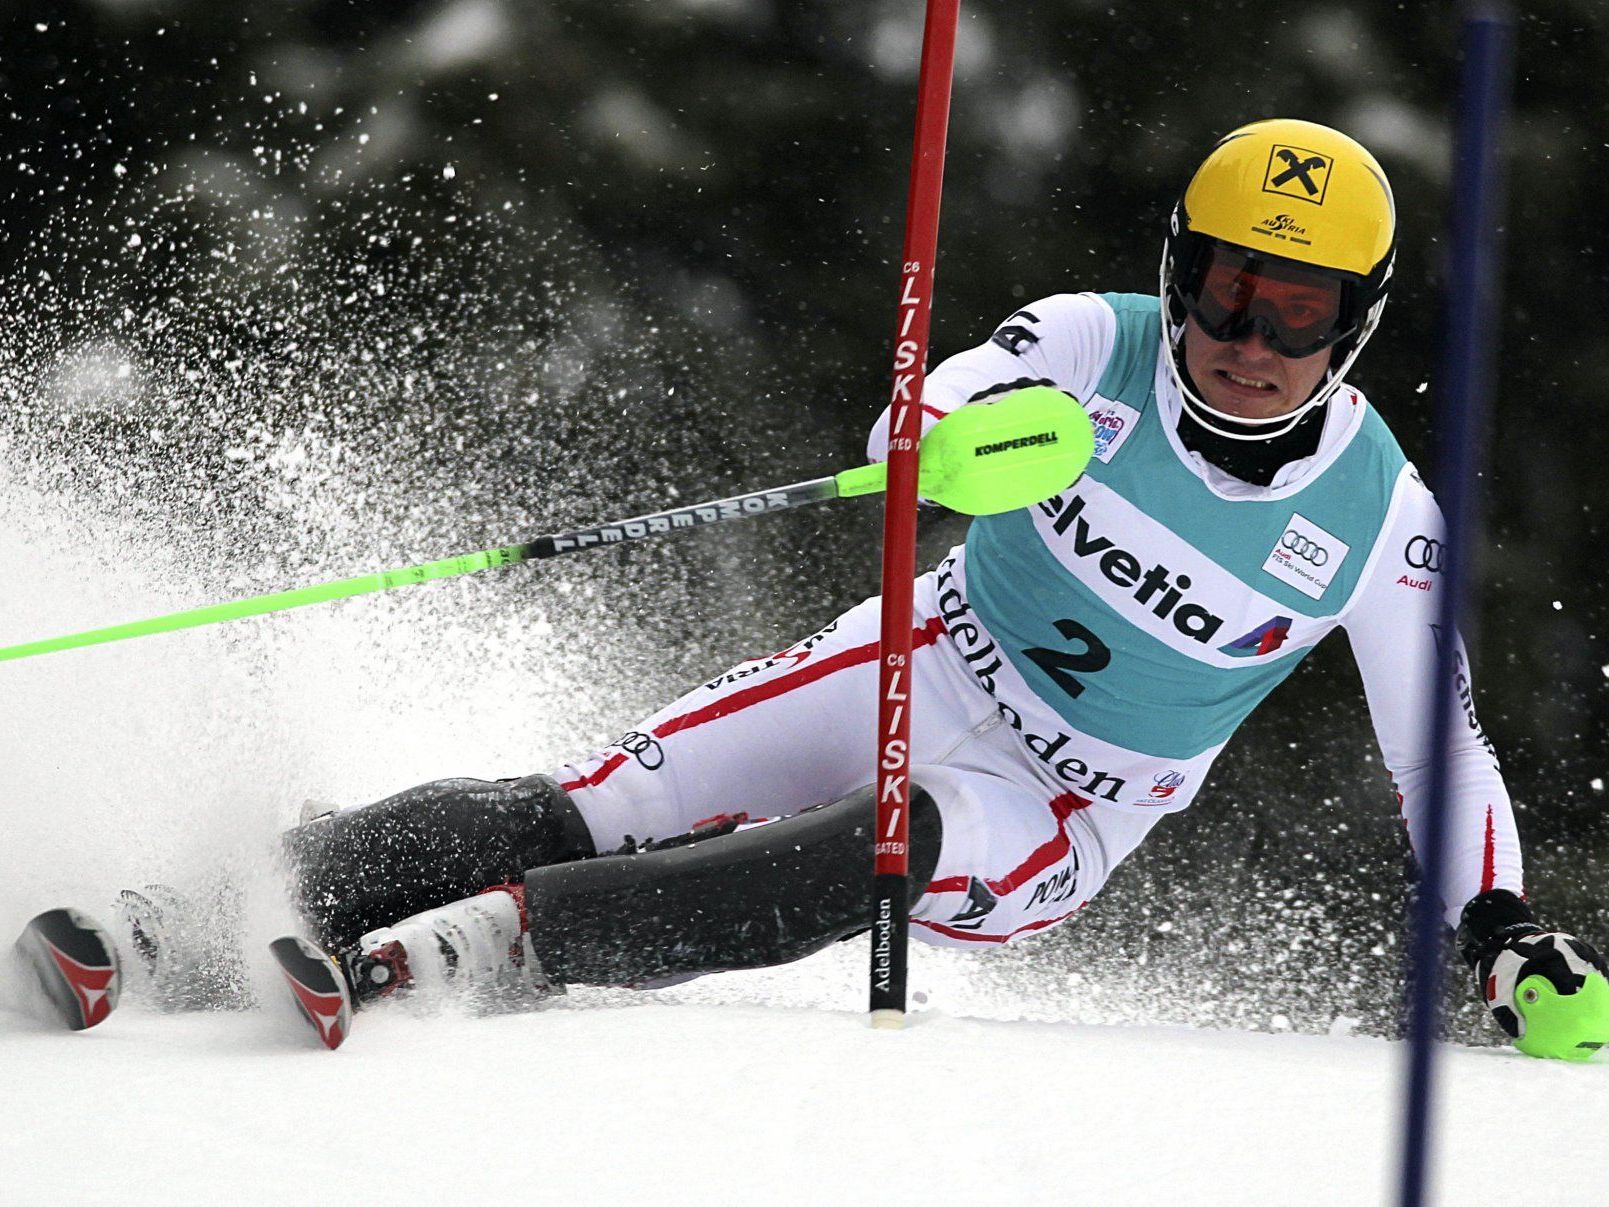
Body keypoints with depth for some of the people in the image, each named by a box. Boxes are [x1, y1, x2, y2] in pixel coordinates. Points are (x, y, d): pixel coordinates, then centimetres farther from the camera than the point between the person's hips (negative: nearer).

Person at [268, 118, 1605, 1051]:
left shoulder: (1381, 520, -10)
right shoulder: (1092, 345, -10)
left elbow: (1444, 744, 0)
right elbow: (913, 428, -23)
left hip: (1063, 816, -2)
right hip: (925, 675, 2)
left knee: (875, 853, -35)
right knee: (593, 814, -20)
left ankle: (416, 957, -45)